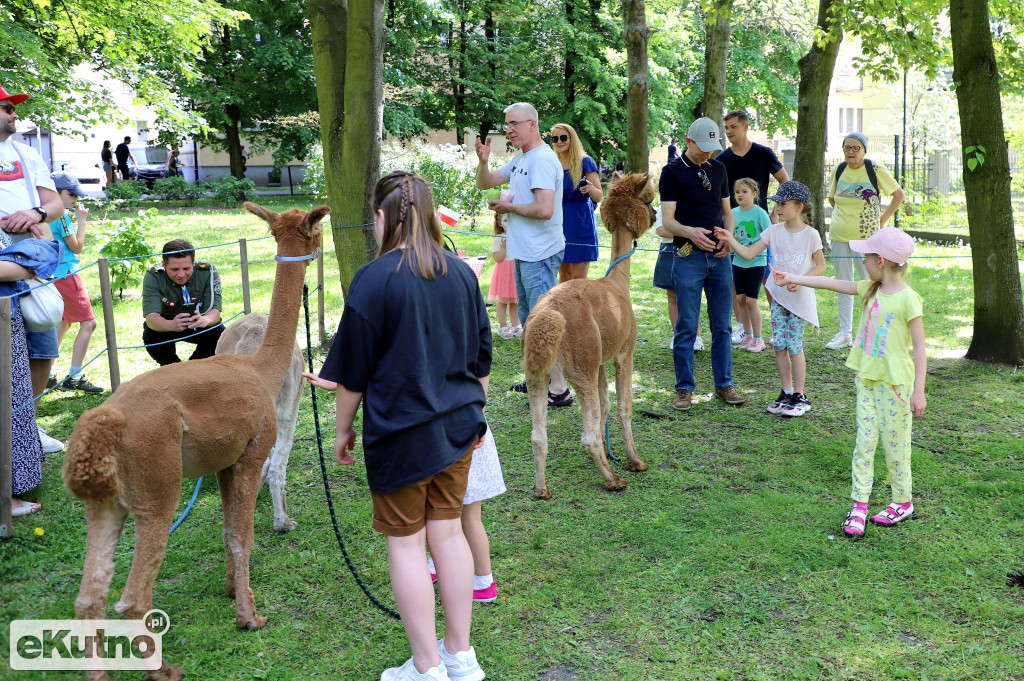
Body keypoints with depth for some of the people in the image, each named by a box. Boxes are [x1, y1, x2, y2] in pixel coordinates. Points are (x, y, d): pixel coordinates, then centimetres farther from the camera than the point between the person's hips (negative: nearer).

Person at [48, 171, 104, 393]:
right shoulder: (61, 216, -16)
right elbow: (77, 247, -10)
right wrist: (82, 221, -4)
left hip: (53, 275, 10)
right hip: (65, 274, -10)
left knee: (63, 322, 22)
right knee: (88, 323, -8)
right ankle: (74, 377, -9)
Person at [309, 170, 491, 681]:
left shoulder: (374, 279, -14)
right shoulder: (461, 272, 3)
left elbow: (353, 370, -9)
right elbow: (481, 358, 12)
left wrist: (343, 429, 5)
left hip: (400, 433, -6)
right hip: (458, 426, 6)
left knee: (405, 543, 7)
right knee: (447, 533, 15)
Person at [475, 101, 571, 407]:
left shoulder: (542, 159, -17)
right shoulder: (520, 159, 15)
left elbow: (545, 209, -27)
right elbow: (485, 183, 21)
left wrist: (509, 207, -12)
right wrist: (483, 161, 0)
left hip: (540, 255, -11)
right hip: (524, 253, 11)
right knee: (528, 319, 18)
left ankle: (559, 390, -4)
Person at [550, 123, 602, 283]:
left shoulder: (585, 162, -8)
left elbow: (599, 197, -13)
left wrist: (590, 188, -33)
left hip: (580, 224, -6)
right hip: (560, 224, 6)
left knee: (578, 279, -5)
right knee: (563, 274, 11)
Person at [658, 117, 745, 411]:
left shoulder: (718, 169, 12)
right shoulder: (672, 172, -4)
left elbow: (726, 211, 18)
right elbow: (667, 221, -10)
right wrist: (689, 231, -30)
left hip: (720, 256, 5)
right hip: (688, 257, -4)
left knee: (722, 326, 8)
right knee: (686, 327, -1)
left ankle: (724, 384, 18)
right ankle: (684, 388, 9)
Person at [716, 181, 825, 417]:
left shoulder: (810, 234, -8)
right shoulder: (774, 231, 3)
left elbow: (820, 265, -2)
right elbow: (748, 253, 0)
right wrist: (730, 239, -13)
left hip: (800, 298, -4)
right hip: (778, 296, 4)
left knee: (794, 346, -4)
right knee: (779, 345, 4)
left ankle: (800, 396, 8)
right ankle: (787, 392, 17)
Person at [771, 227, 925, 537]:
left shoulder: (907, 299, -15)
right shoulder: (871, 290, 5)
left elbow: (919, 348, -15)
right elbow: (833, 283, 14)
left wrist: (919, 391, -17)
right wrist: (791, 278, 18)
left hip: (895, 383, -6)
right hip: (867, 379, 6)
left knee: (895, 445, 5)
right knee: (864, 442, 6)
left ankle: (903, 502, 24)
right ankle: (859, 505, 10)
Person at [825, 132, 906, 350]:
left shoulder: (875, 171, -7)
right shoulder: (839, 170, 6)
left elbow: (899, 195, 0)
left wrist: (882, 219, -5)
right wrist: (844, 215, 10)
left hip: (865, 235, -5)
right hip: (839, 234, 5)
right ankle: (845, 333, 14)